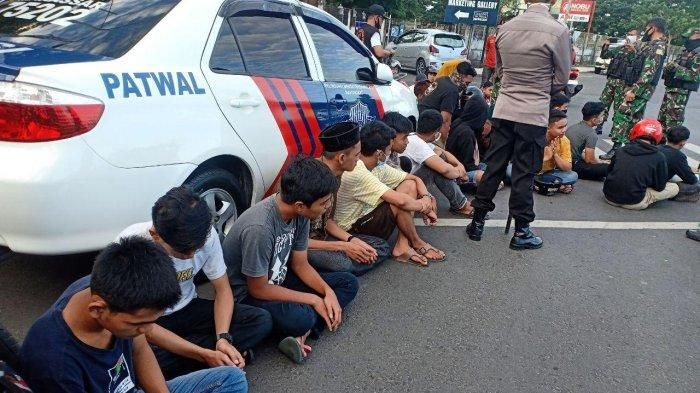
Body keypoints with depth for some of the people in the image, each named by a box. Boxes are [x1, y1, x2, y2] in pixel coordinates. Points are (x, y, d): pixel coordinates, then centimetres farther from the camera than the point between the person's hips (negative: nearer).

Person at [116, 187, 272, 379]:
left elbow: (222, 288, -7)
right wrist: (204, 354, -32)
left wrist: (223, 338, -25)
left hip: (187, 310, 3)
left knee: (261, 320, -15)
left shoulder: (207, 235, -21)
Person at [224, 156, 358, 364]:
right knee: (301, 318, -36)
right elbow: (259, 289, -23)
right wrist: (313, 300, -18)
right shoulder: (259, 229, -34)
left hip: (277, 279, 8)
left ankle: (302, 335, -15)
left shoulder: (299, 214, -10)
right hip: (247, 294, -8)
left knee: (348, 283, 2)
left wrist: (328, 291, -13)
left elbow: (300, 264, 2)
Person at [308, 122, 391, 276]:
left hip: (321, 236, 9)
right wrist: (343, 247, -21)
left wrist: (351, 239, -7)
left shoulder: (334, 175, 0)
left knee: (381, 248, 4)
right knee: (345, 264, -36)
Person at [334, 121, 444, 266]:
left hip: (365, 217, 9)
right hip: (352, 230, -9)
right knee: (400, 203, -28)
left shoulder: (378, 167, -2)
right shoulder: (358, 173, -29)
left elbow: (415, 179, 6)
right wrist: (424, 206, -16)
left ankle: (402, 246, -6)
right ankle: (417, 243, 1)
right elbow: (400, 200, -34)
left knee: (410, 185, -1)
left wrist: (427, 198, -13)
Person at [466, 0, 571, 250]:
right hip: (534, 115, -4)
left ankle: (477, 222, 18)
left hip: (503, 110, 4)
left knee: (493, 167, 11)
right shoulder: (558, 31, -10)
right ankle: (521, 232, 15)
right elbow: (562, 80, -1)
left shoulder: (505, 28, 3)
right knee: (524, 173, 4)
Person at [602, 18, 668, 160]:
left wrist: (633, 90, -26)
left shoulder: (658, 47, -15)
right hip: (640, 89, 10)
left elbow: (649, 72, -23)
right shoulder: (651, 45, 17)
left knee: (621, 115, -14)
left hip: (640, 90, -10)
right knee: (635, 118, 13)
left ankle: (616, 148, -15)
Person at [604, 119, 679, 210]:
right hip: (633, 203, -3)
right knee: (674, 188, 13)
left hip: (609, 197, 3)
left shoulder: (622, 150, 2)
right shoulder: (658, 157, -7)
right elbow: (660, 187, -1)